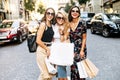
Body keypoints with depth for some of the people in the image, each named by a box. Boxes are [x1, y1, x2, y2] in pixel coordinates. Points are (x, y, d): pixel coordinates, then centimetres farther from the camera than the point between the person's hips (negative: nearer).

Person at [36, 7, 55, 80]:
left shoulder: (51, 25, 9)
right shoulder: (43, 24, -13)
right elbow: (38, 40, -18)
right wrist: (47, 48, -11)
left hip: (49, 49, 8)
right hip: (42, 50, -8)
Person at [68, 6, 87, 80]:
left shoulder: (81, 23, -10)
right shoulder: (68, 23, 1)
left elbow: (84, 38, -8)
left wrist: (82, 50, -11)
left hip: (80, 48, -3)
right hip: (72, 49, 4)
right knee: (73, 68, 9)